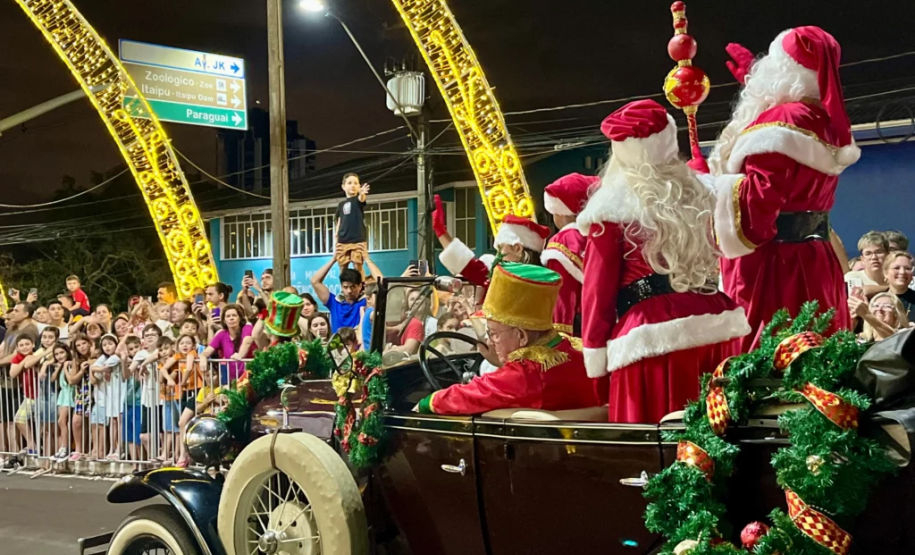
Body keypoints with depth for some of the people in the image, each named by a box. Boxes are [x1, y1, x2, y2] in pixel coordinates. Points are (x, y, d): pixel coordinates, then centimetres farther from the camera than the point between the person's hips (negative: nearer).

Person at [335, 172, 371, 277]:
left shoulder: (358, 199, 2)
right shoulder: (341, 204, 15)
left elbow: (362, 198, -24)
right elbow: (339, 223, 17)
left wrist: (362, 193, -49)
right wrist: (335, 244, 12)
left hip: (358, 240, -4)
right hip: (342, 242, 4)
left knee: (357, 266, -11)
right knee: (343, 268, 4)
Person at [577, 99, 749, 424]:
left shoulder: (612, 206, -2)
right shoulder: (701, 194, 13)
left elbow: (598, 287, -1)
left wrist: (594, 351, 4)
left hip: (653, 335, -5)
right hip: (715, 323, 6)